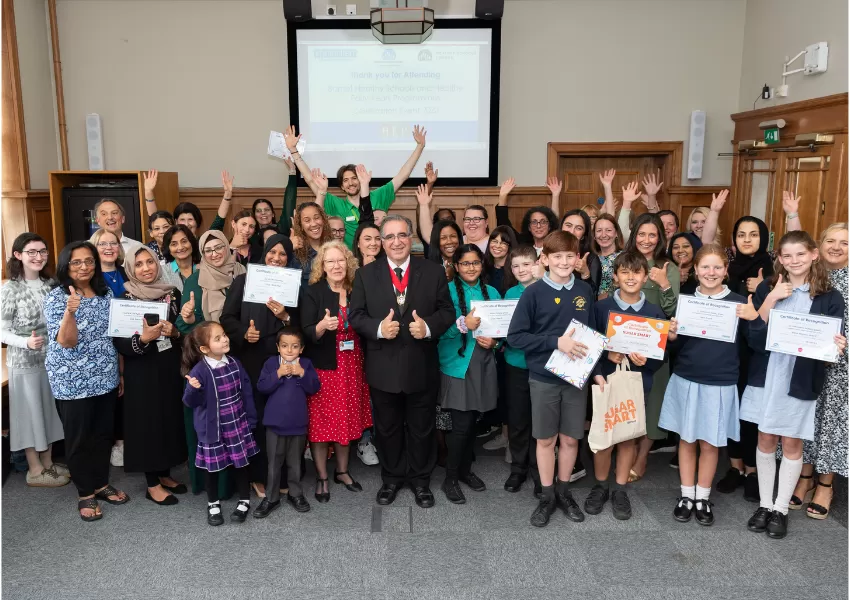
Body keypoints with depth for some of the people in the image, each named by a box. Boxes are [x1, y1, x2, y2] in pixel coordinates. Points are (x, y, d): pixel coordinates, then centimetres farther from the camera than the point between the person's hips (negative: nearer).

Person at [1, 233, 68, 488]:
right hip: (24, 361, -5)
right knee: (30, 411, 5)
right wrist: (27, 343, -27)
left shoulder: (50, 283, 3)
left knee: (49, 409, 14)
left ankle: (48, 462, 29)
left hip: (52, 357, 5)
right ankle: (35, 470, 19)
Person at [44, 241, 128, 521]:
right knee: (79, 438, 7)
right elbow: (66, 342, -20)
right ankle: (85, 493, 22)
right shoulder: (55, 297, -11)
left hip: (105, 378, 5)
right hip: (73, 382, -5)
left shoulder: (106, 293, 5)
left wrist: (121, 372, 11)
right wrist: (70, 311, -37)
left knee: (103, 433, 14)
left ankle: (101, 483, 31)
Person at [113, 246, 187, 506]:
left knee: (171, 418, 9)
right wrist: (143, 338, -28)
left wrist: (174, 332, -12)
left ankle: (165, 475, 26)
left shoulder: (172, 293, 4)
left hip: (170, 368, 4)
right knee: (147, 422, 1)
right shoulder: (125, 299, -7)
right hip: (142, 372, -4)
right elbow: (119, 343, -11)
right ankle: (152, 484, 15)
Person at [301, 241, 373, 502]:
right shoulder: (312, 292, -8)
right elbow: (306, 333, -13)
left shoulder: (357, 291, 5)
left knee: (347, 419, 12)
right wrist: (322, 326, -32)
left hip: (351, 367, 4)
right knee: (321, 421, 2)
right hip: (322, 367, -4)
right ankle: (321, 478, 16)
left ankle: (342, 471, 28)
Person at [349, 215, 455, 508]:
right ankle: (391, 478, 36)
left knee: (421, 428, 14)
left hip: (421, 366, 0)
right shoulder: (366, 274, 1)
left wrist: (429, 327, -19)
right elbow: (355, 315, -1)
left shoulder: (434, 272, 0)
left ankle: (420, 479, 34)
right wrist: (378, 328, -19)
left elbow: (447, 311, 0)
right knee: (387, 427, 16)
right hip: (383, 367, 1)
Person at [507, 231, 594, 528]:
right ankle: (547, 495, 26)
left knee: (570, 438, 12)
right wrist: (556, 341, -21)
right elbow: (515, 336, -12)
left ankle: (564, 491, 32)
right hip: (543, 377, -2)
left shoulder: (585, 291, 1)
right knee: (546, 439, 10)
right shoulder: (534, 293, -10)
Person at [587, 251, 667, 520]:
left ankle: (620, 490, 27)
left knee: (628, 437, 11)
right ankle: (600, 486, 25)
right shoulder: (601, 307, -4)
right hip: (605, 381, -1)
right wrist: (606, 355, -18)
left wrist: (645, 361, -17)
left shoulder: (655, 313, -1)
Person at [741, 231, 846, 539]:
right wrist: (771, 299, -17)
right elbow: (753, 335, -8)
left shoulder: (829, 297, -2)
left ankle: (781, 509, 22)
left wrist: (838, 347, -21)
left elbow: (833, 340, 2)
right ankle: (764, 504, 24)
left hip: (800, 380, -1)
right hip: (766, 376, 1)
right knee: (766, 440, 10)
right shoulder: (767, 289, 0)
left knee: (792, 444, 8)